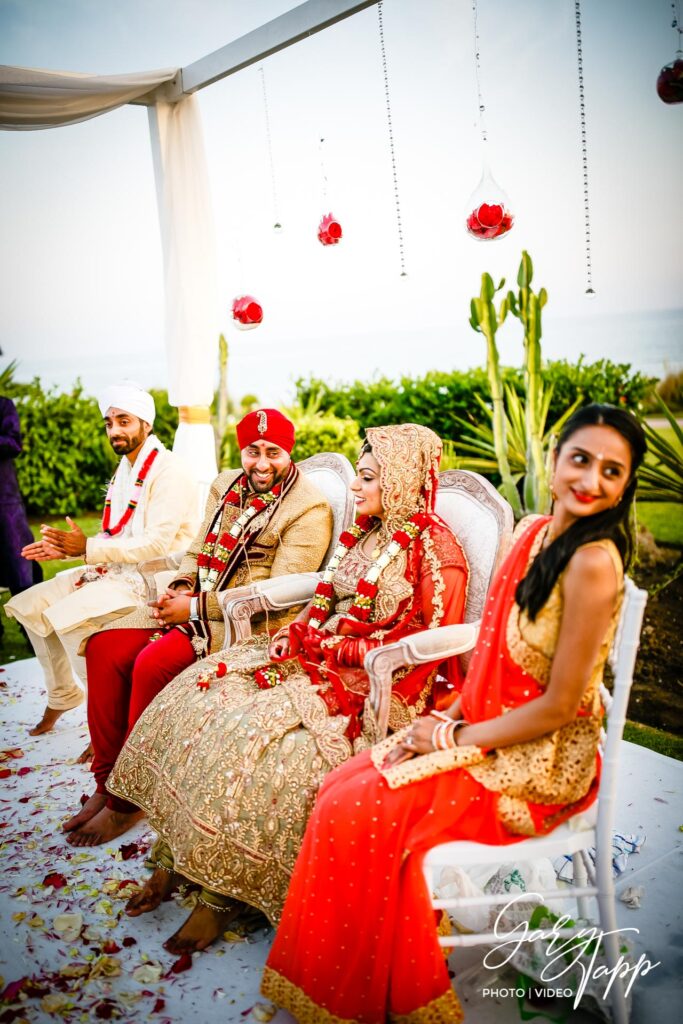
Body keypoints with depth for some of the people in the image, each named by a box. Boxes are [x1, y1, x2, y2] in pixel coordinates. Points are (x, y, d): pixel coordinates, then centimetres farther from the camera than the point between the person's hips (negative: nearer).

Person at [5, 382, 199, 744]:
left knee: (67, 616, -26)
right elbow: (117, 537, 16)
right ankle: (62, 694, 20)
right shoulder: (126, 467, 14)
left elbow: (157, 543, -23)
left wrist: (88, 548, -21)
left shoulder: (168, 471, -16)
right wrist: (66, 547, 1)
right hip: (117, 568, 9)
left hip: (152, 576, -9)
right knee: (31, 604, 4)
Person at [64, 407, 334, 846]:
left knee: (155, 662, -28)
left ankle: (129, 798, -9)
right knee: (106, 647, -12)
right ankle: (107, 781, -1)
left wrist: (196, 609, -18)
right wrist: (182, 586, -4)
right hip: (194, 601, 8)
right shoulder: (226, 485, 13)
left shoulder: (309, 508, -11)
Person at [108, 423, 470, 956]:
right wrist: (299, 630, -3)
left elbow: (424, 641, -16)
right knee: (203, 692, -7)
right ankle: (173, 856, -2)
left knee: (262, 734, -28)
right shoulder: (366, 530, 13)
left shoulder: (435, 550, -12)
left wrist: (330, 645, -15)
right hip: (323, 652, 8)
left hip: (381, 683, -8)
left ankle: (223, 894, -10)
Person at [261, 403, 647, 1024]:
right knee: (342, 790, -4)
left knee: (362, 815, -15)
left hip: (541, 764, -8)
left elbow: (559, 704, -21)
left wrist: (457, 738, -12)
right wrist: (452, 716, -1)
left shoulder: (593, 561, -23)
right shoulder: (534, 533, 3)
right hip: (487, 734, 8)